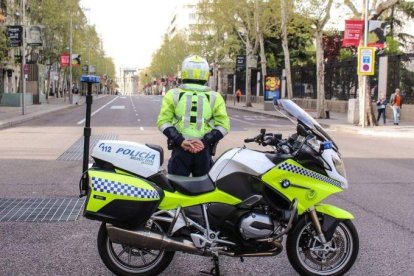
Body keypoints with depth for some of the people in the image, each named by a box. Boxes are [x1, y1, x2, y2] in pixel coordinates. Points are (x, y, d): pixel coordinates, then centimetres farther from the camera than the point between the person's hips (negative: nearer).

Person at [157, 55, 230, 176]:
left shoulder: (173, 94, 3)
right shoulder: (214, 97, 3)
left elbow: (163, 121, -5)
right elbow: (223, 125, -4)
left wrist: (180, 141, -10)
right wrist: (205, 141, -9)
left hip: (180, 149, 0)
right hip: (204, 151, 0)